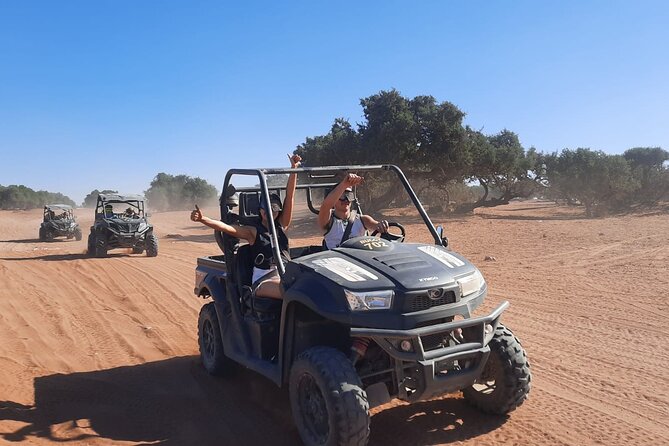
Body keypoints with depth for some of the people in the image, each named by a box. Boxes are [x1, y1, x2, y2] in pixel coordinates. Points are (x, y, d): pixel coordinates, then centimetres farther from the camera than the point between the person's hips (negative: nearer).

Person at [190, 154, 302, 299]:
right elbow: (226, 228, -7)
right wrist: (202, 219, -23)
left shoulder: (281, 225, 16)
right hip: (264, 279, -4)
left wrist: (294, 169, 1)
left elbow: (290, 196, 8)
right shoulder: (253, 231, 9)